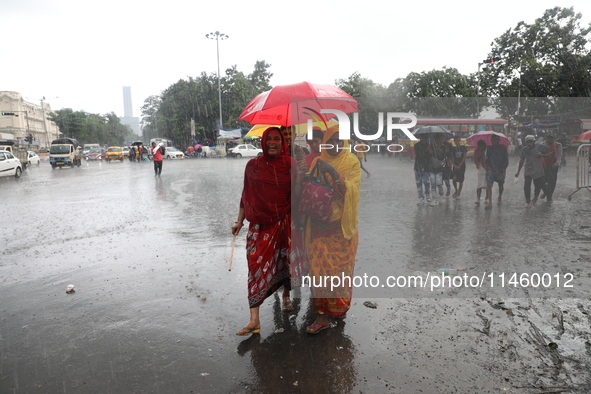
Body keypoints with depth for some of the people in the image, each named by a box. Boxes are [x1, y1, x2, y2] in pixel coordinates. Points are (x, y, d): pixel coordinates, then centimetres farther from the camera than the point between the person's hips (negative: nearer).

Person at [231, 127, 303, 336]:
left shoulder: (290, 164, 1)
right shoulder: (253, 166, 4)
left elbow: (296, 193, 2)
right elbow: (246, 195, 10)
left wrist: (300, 174, -11)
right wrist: (239, 221, 10)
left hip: (285, 222, 0)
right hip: (261, 224, 0)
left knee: (286, 262, 5)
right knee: (257, 265, -5)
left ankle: (286, 295, 39)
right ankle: (254, 320, -2)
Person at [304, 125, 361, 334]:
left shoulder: (352, 162, -2)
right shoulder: (318, 161, 6)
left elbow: (350, 191, -15)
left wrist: (333, 172, -26)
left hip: (342, 225, -2)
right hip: (320, 224, 2)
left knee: (340, 267, 6)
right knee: (319, 266, 0)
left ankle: (339, 307, 27)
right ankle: (323, 315, 13)